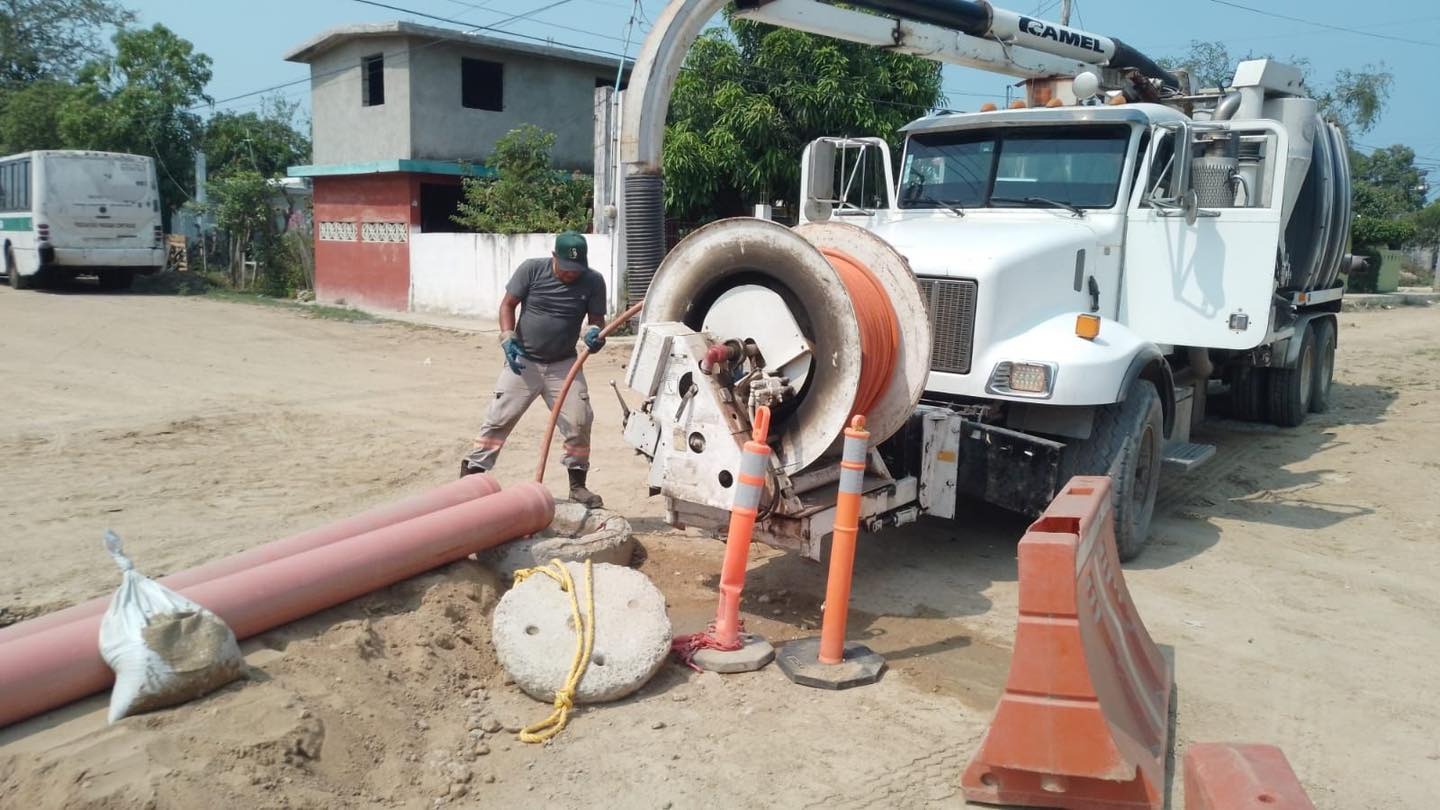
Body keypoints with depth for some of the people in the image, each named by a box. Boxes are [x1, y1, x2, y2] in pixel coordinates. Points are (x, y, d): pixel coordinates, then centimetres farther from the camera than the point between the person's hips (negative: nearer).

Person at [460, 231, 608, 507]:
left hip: (564, 365, 2)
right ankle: (470, 476, 7)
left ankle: (578, 484, 10)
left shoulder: (593, 282, -6)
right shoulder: (531, 269, -10)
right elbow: (508, 304, -3)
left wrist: (595, 333, -25)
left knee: (579, 422, -5)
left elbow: (597, 318, -1)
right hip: (523, 360, -1)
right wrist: (508, 338, -17)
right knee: (499, 419, -2)